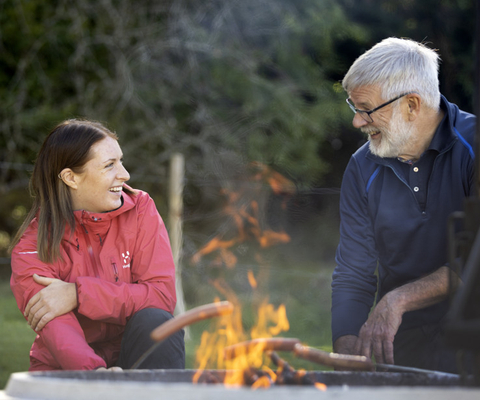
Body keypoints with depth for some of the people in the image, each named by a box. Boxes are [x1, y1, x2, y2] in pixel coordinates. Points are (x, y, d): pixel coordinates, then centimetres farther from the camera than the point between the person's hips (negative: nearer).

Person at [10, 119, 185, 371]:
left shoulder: (140, 210, -3)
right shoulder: (32, 246, -11)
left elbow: (162, 295, -13)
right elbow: (57, 331, -24)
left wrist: (78, 295, -22)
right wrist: (96, 372, -45)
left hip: (135, 359, 3)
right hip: (66, 371, -2)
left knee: (154, 320, -27)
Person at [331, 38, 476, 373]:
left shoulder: (471, 147, -9)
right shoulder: (363, 169, 7)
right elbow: (352, 277, 5)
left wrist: (400, 299, -19)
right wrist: (348, 365, -8)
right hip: (399, 345, 5)